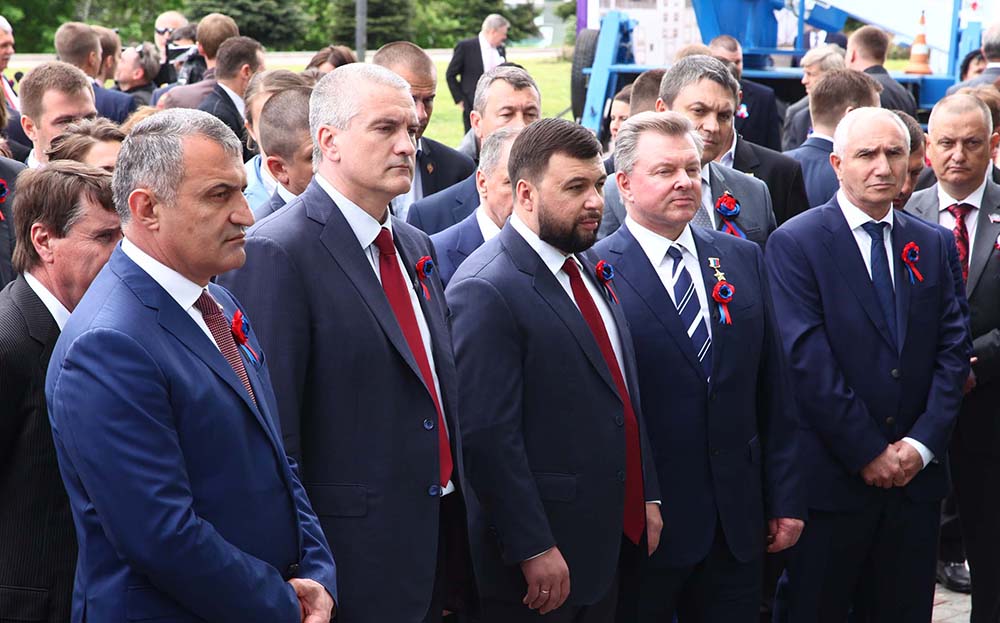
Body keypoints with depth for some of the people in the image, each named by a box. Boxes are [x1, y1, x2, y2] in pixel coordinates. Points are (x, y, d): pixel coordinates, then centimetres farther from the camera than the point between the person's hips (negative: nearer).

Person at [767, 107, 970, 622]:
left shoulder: (931, 245, 10)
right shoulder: (795, 244, -6)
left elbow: (953, 348, 5)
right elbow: (807, 359, -13)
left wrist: (923, 443, -7)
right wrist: (868, 453, -13)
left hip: (915, 475, 5)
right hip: (831, 477, -4)